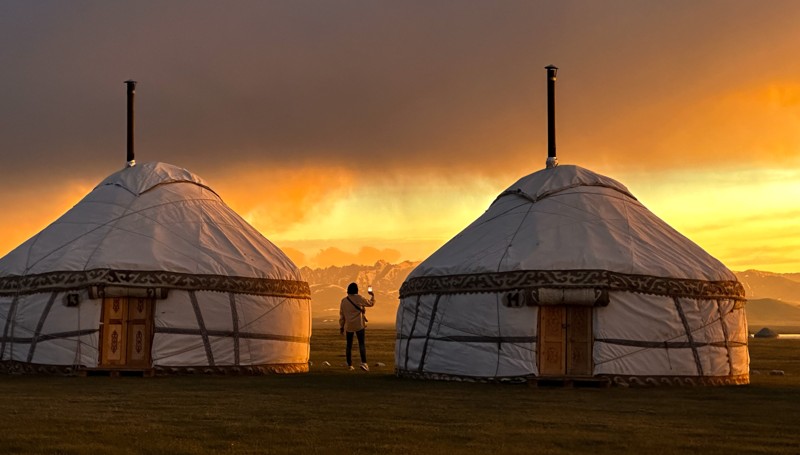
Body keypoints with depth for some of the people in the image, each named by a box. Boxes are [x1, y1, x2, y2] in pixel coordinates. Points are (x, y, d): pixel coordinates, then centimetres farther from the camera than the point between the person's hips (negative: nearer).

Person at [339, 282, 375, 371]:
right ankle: (364, 362, -23)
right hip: (359, 325, -4)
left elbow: (341, 315, 9)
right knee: (361, 343, -8)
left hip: (348, 326, 4)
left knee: (349, 345, 12)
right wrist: (372, 296, 22)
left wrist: (341, 326, 16)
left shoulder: (344, 301, 5)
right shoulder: (358, 298, -7)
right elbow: (370, 303, 4)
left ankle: (349, 365, 15)